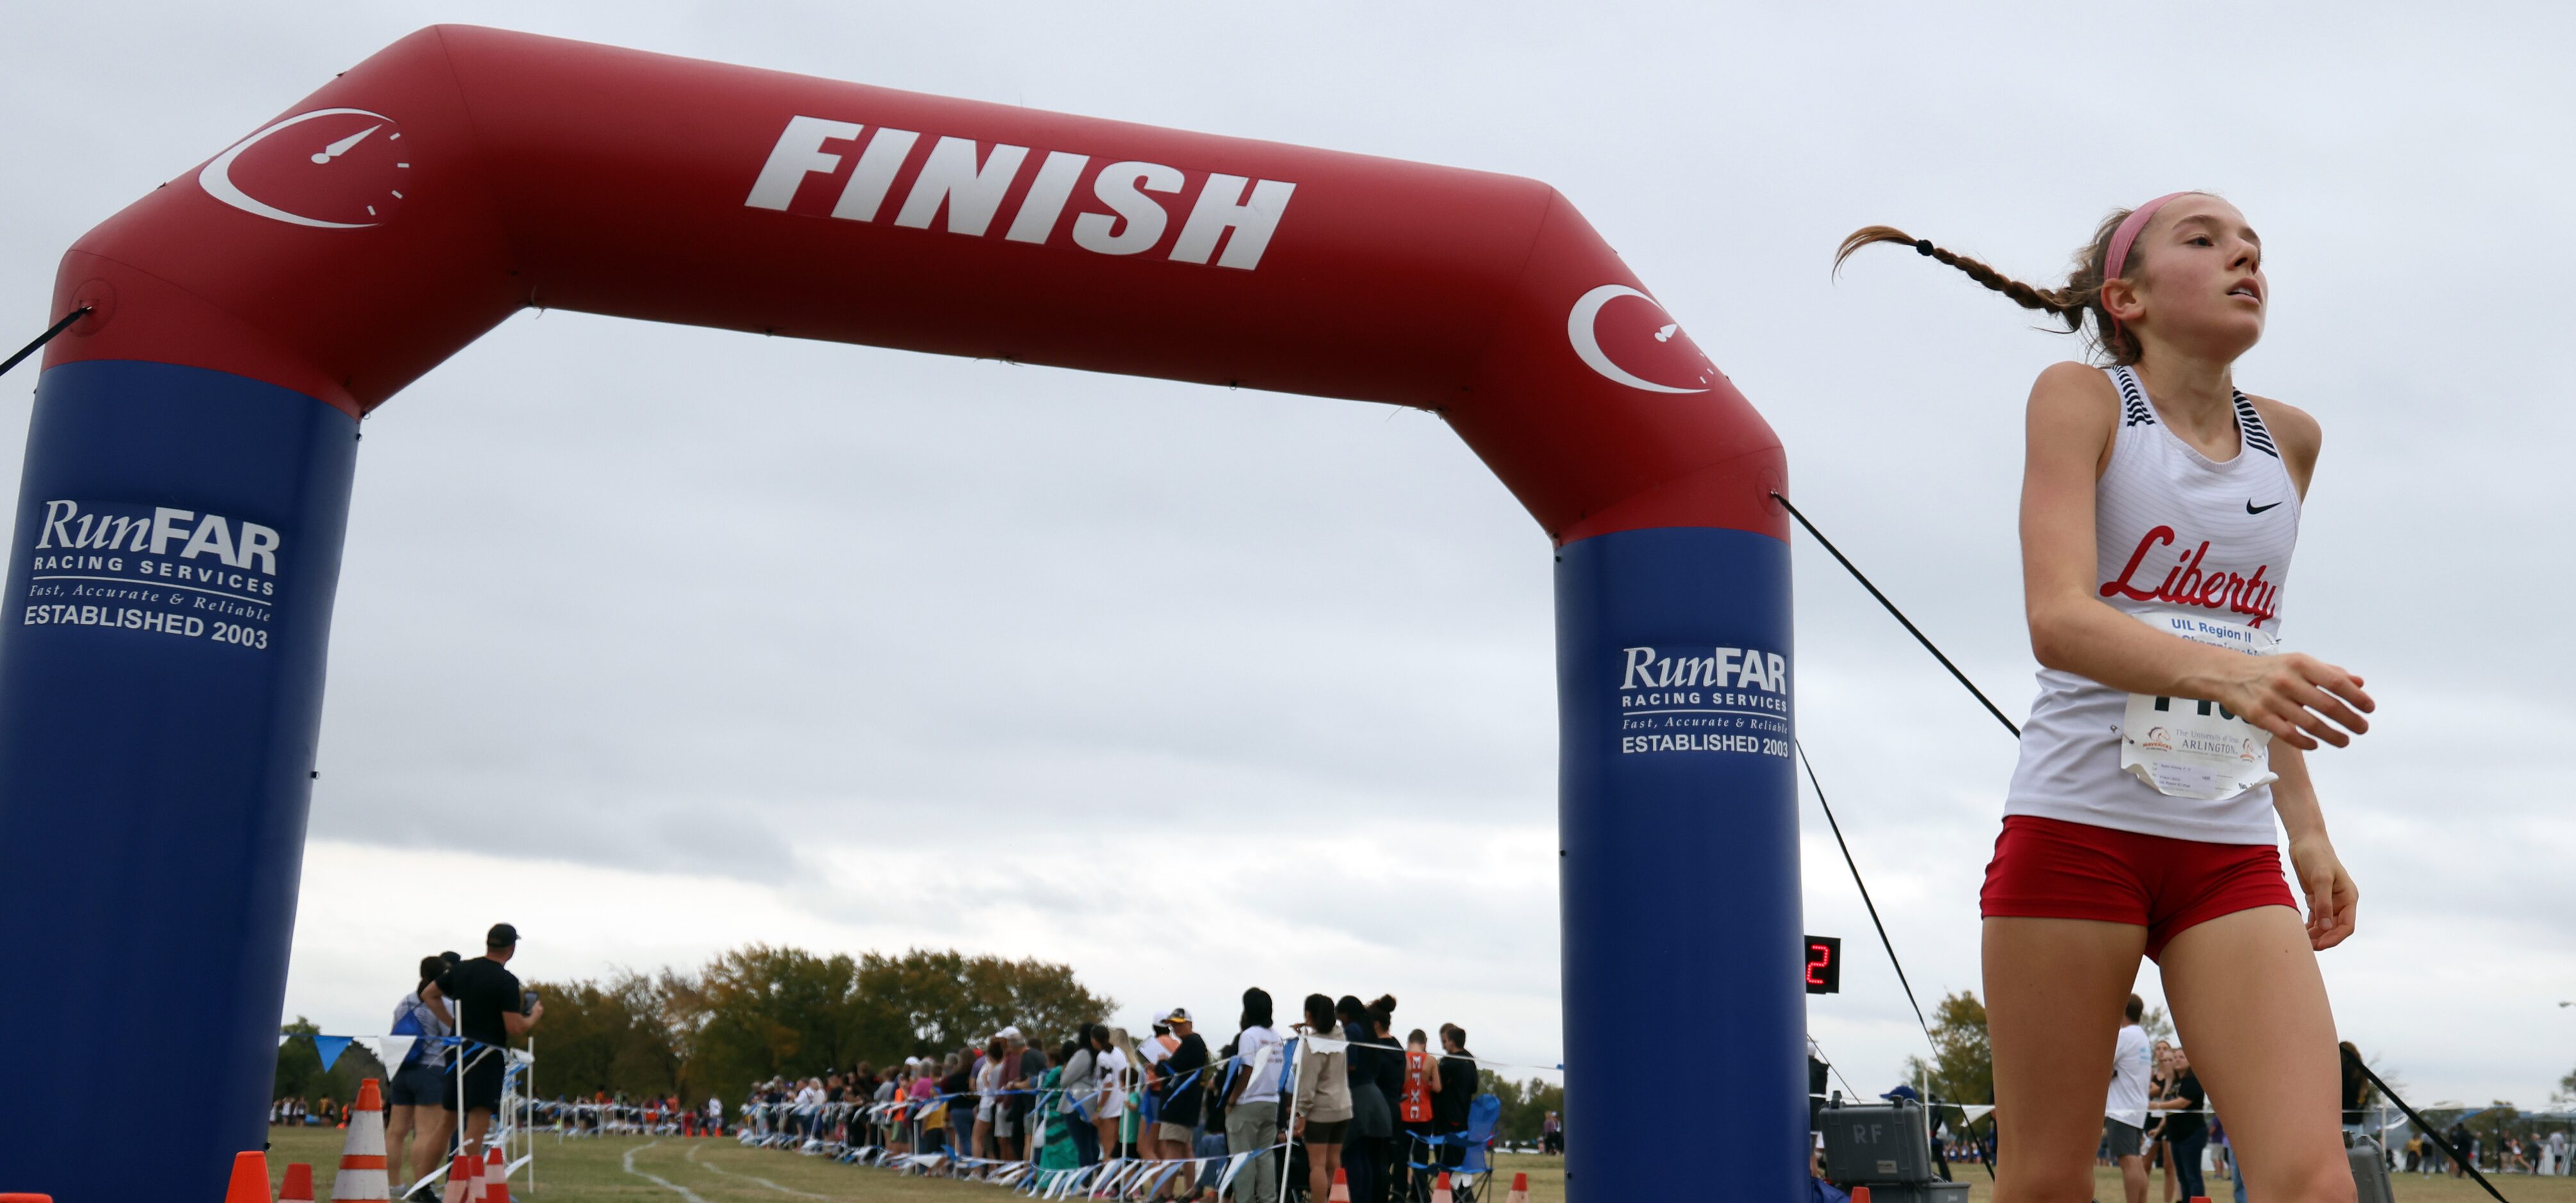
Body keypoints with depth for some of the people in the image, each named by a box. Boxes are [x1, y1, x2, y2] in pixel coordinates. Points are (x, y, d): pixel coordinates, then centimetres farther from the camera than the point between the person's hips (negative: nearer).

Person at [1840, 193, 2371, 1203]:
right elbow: (2058, 620, -17)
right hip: (2076, 823, -4)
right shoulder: (2082, 399, -1)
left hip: (2230, 851, 4)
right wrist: (2222, 672, -34)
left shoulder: (2289, 441, 14)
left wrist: (2307, 829, 18)